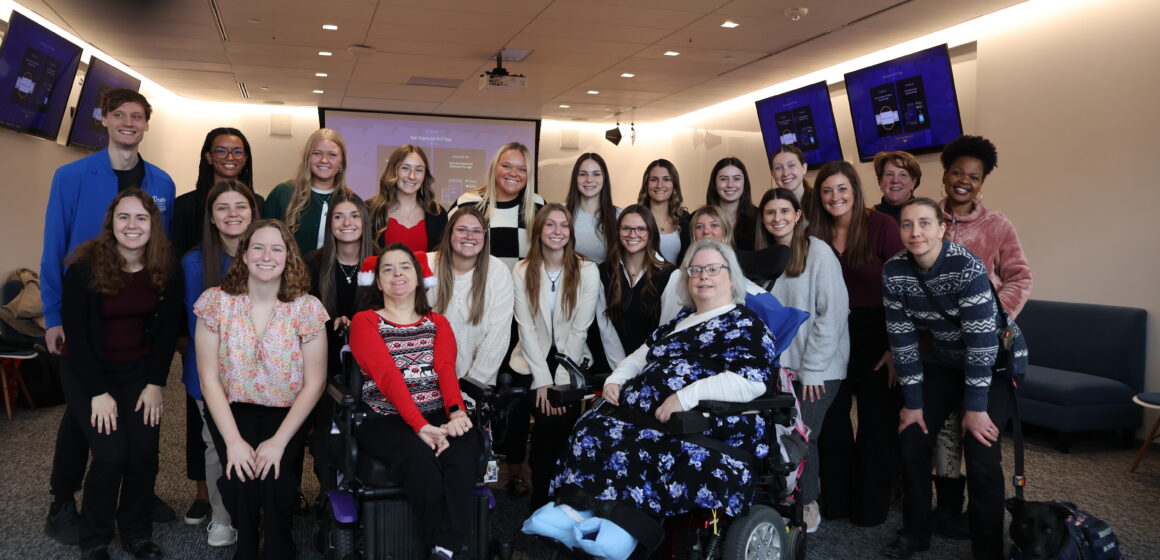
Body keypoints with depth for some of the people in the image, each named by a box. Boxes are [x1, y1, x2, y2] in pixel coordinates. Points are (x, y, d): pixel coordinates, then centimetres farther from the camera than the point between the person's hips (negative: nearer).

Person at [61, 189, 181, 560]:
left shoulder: (165, 271, -7)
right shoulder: (85, 266, -16)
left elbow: (168, 329, -1)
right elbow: (75, 332, -14)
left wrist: (155, 383, -7)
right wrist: (98, 391, -16)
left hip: (140, 371, 3)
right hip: (88, 372, -3)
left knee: (145, 452, -11)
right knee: (112, 453, -16)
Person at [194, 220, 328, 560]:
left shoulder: (307, 308, -8)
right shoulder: (216, 302, -6)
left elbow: (314, 383, -8)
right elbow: (209, 377, -7)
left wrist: (279, 441, -18)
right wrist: (232, 440, -17)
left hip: (286, 413, 0)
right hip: (232, 409, 1)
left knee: (274, 472, -24)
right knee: (241, 472, -24)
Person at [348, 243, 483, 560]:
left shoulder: (438, 323, 21)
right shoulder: (365, 322, 9)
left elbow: (446, 370, 1)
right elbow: (387, 376, -8)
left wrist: (456, 412, -21)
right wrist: (420, 426, -24)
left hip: (439, 416, 3)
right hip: (388, 420, -2)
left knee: (461, 456, -33)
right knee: (421, 462, -36)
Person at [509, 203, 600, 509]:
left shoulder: (587, 271, -4)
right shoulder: (522, 271, 0)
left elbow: (580, 330, -8)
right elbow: (526, 328, -5)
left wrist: (561, 380, -14)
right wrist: (543, 379, -13)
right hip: (533, 361, 0)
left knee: (564, 421, -21)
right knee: (548, 420, -20)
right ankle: (541, 500, -2)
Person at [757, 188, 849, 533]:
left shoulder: (818, 252, -9)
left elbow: (833, 312, -13)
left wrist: (813, 368, -14)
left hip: (819, 366, -4)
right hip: (784, 365, 4)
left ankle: (808, 504, 16)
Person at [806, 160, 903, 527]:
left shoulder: (881, 226, -10)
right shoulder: (816, 234, 1)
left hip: (876, 332, -3)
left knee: (877, 418, 5)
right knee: (831, 416, 9)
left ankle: (871, 505, 22)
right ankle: (835, 498, 27)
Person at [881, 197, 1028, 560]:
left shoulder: (967, 267, -28)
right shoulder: (894, 272, -14)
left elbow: (982, 340, -27)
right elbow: (902, 339, -9)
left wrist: (975, 407, -25)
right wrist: (913, 402, -6)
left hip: (996, 360, -5)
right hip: (943, 360, 5)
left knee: (982, 454, -12)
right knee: (912, 441, 2)